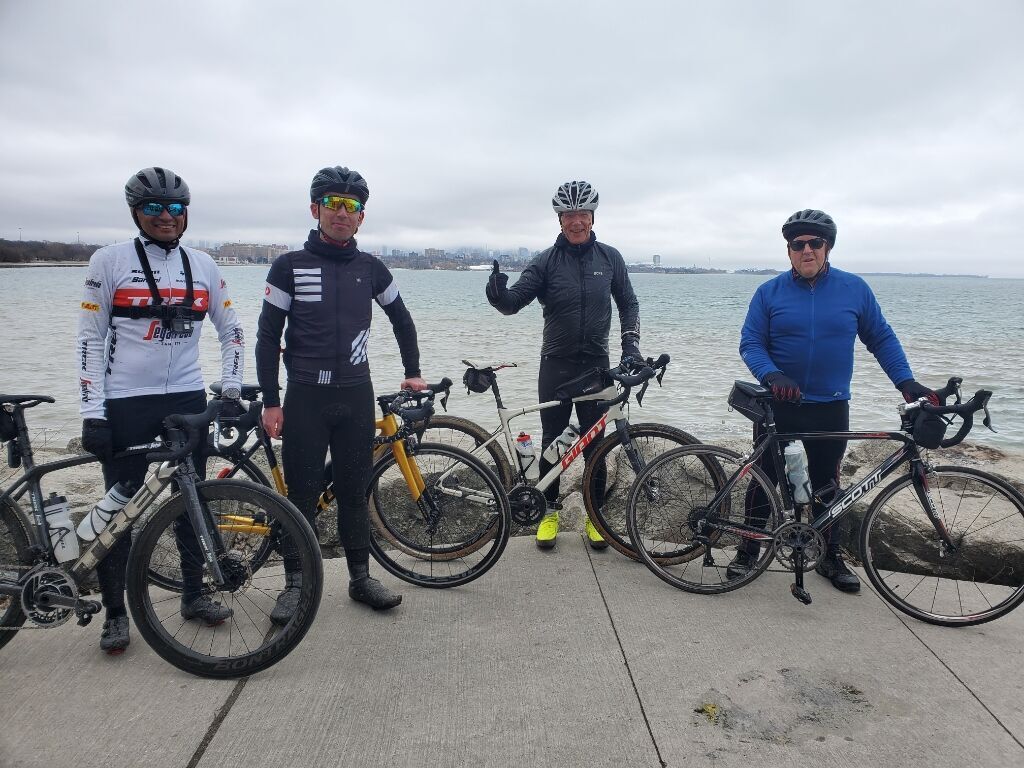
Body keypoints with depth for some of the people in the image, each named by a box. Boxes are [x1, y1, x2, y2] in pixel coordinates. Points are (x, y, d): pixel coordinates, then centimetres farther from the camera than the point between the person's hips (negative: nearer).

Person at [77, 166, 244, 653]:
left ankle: (194, 594, 26)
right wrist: (92, 413, -9)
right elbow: (90, 339, -4)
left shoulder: (202, 265, 7)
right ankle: (115, 612, 18)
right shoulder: (109, 260, -3)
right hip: (126, 403, -3)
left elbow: (231, 330, 13)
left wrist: (232, 387, 2)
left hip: (187, 399, 3)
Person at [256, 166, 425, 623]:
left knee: (354, 491, 10)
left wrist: (412, 372, 19)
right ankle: (295, 584, 18)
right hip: (305, 397, -2)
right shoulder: (289, 266, -2)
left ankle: (360, 577, 21)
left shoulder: (371, 269, 6)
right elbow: (268, 337, -1)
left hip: (356, 396, 2)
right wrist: (271, 402, -5)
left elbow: (401, 320, 20)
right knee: (302, 494, 4)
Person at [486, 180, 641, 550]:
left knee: (594, 443, 6)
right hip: (556, 364, -1)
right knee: (551, 441, 6)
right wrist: (499, 295, -35)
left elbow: (628, 303, 11)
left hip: (596, 363, 1)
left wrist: (630, 343, -2)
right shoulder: (546, 261, -4)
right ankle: (550, 511, 21)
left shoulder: (610, 257, 2)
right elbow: (515, 300, -12)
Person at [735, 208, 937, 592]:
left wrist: (906, 381, -5)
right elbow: (750, 343, -5)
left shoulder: (854, 288, 1)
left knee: (827, 484, 12)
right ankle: (748, 551, 21)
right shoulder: (769, 292, -2)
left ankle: (831, 557, 28)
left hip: (831, 409, 1)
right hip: (778, 405, -1)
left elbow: (881, 338, 6)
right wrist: (771, 376, -24)